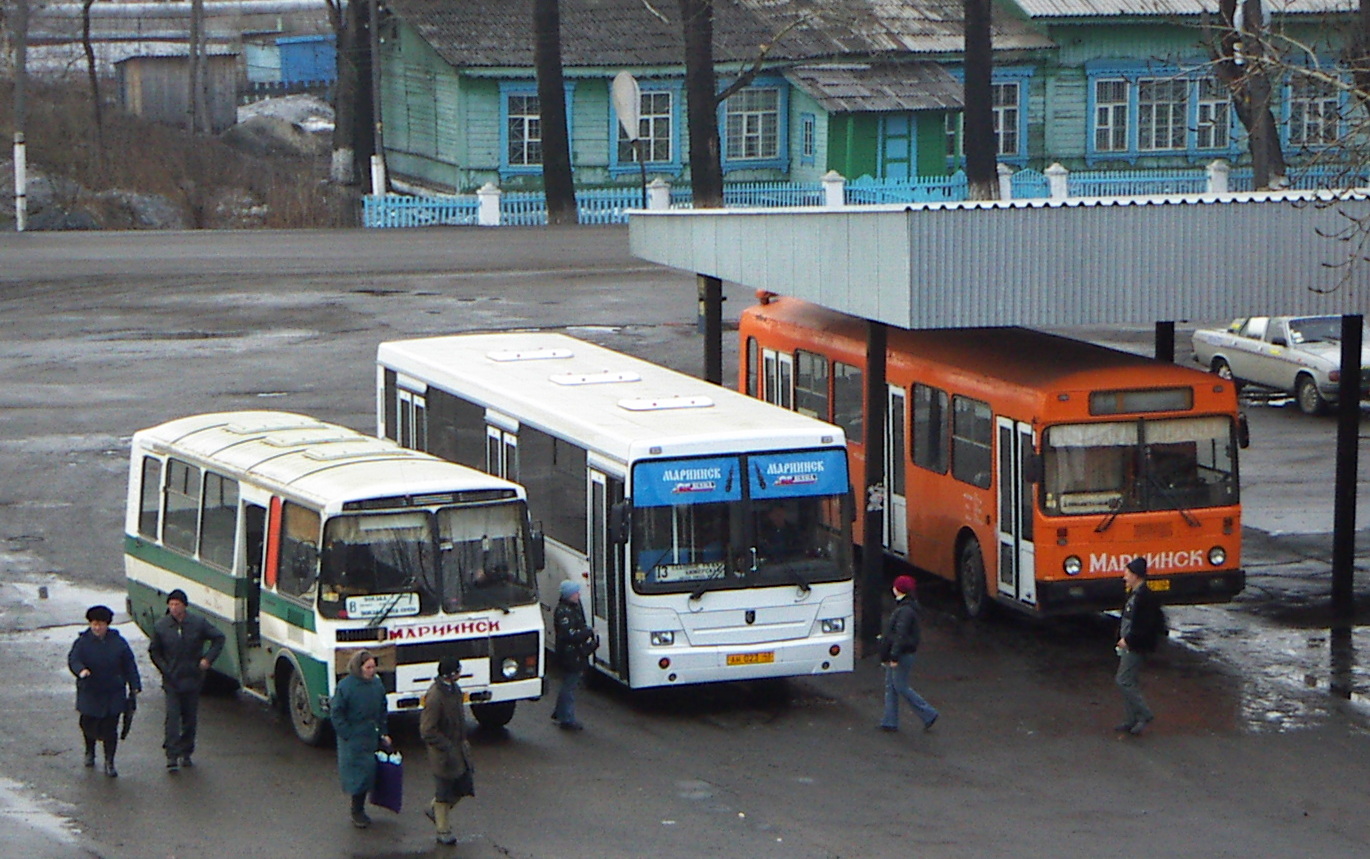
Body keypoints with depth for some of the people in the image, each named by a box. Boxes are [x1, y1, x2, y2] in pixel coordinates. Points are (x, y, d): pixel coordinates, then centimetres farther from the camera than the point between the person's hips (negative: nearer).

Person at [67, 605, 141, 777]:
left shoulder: (118, 642, 2)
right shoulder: (83, 642, -3)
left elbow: (129, 665, 6)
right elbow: (73, 660, -16)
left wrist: (134, 686, 3)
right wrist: (81, 670, -38)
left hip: (113, 694, 0)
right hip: (89, 693, 0)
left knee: (110, 729, -2)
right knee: (88, 725, 8)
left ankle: (109, 763, 5)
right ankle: (90, 751, 38)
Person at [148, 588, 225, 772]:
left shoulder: (198, 623, -4)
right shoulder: (161, 626, -3)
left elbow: (218, 638, 7)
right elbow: (154, 651, 8)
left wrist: (208, 658, -5)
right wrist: (165, 669, -3)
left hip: (193, 679, 2)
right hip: (171, 681, -2)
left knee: (190, 718, 9)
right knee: (173, 717, -11)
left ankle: (186, 753, 21)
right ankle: (172, 756, -13)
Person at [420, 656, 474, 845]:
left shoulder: (454, 689, 1)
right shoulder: (435, 697, -27)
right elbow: (427, 731, -24)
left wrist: (463, 742, 14)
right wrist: (447, 747, -22)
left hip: (459, 747, 8)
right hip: (443, 753, -8)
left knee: (463, 787, 15)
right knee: (444, 793, 7)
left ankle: (435, 810, 38)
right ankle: (443, 832, 23)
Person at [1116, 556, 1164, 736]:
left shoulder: (1146, 596, -19)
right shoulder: (1133, 594, 12)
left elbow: (1146, 625, -23)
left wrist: (1128, 640, -18)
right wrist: (1123, 639, 10)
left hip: (1136, 647, -10)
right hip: (1128, 645, 10)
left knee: (1124, 681, -9)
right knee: (1130, 682, 13)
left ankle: (1144, 714, -2)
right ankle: (1131, 720, 18)